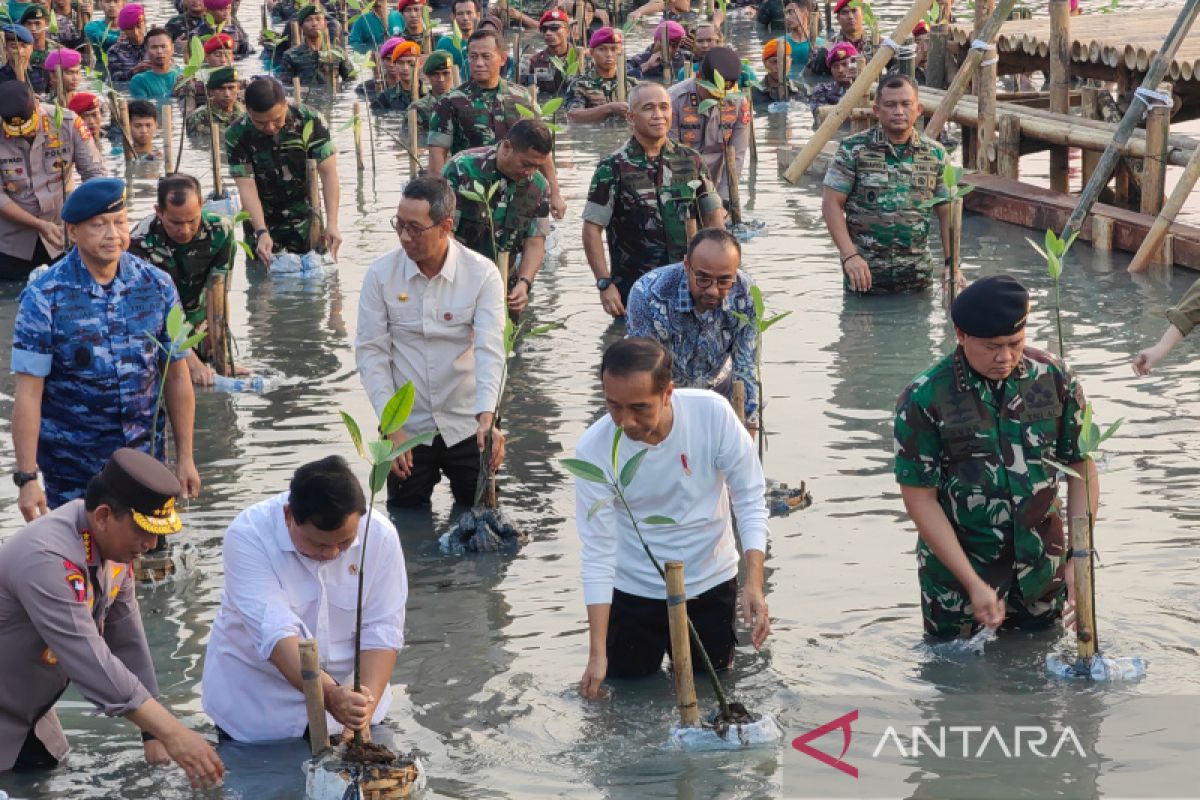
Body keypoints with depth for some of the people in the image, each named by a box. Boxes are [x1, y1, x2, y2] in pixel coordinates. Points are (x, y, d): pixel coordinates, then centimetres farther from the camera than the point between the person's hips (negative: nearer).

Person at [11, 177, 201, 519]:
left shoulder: (156, 286, -1)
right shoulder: (44, 298, -11)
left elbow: (176, 377, 5)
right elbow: (28, 392, -12)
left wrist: (184, 457, 5)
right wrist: (27, 478, -16)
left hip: (146, 455, 3)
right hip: (72, 471, -3)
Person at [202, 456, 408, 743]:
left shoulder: (379, 536, -16)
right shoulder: (249, 535, -25)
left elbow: (382, 632, -17)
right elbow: (273, 632, -32)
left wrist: (366, 710, -32)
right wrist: (330, 695, -44)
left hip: (347, 685, 2)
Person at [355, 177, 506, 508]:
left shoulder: (482, 274, -9)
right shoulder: (380, 275, -5)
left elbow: (490, 350, -17)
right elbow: (370, 352, -4)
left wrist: (486, 417, -33)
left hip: (468, 427, -1)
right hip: (407, 429, 1)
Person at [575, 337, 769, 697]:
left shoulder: (713, 413, -24)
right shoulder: (593, 450, -24)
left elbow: (749, 498, -13)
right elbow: (597, 552, -19)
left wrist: (754, 583, -25)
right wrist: (597, 653, -20)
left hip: (711, 582, 1)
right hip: (636, 589, -1)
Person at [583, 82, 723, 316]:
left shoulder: (691, 161, 6)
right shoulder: (613, 168, -5)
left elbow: (713, 217, 11)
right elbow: (592, 228, -7)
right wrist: (605, 285, -14)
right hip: (632, 293, -3)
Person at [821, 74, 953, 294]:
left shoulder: (935, 154, 5)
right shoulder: (853, 149, -4)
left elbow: (946, 212, 9)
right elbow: (831, 204, -5)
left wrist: (952, 264, -1)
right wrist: (849, 255, -16)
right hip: (865, 270, -2)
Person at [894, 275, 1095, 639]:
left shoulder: (1054, 378, -9)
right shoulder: (924, 399, -18)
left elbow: (1082, 468, -1)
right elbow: (920, 499, -15)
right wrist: (973, 583, -19)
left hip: (1040, 565, 3)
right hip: (956, 563, -3)